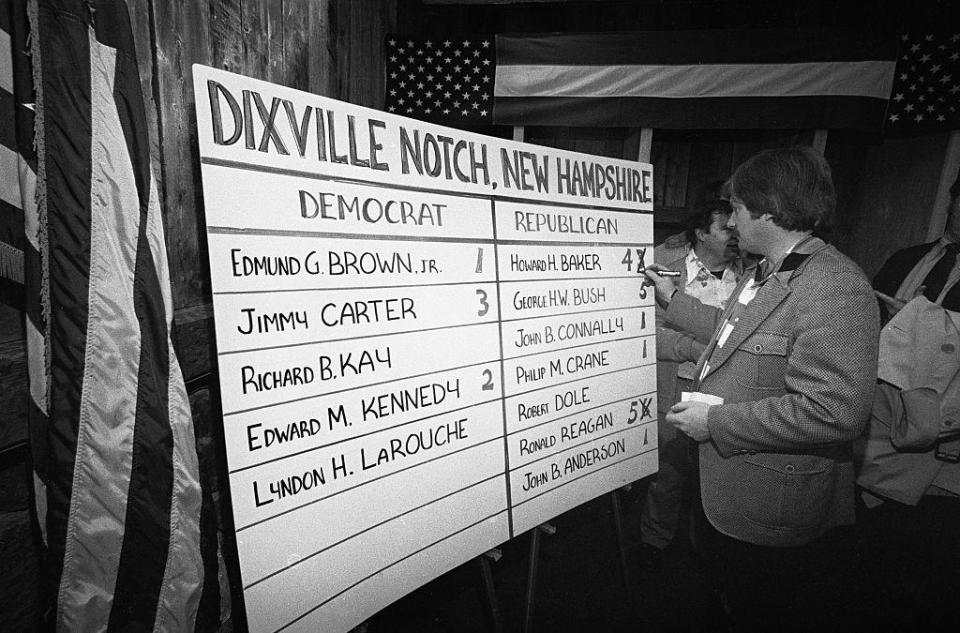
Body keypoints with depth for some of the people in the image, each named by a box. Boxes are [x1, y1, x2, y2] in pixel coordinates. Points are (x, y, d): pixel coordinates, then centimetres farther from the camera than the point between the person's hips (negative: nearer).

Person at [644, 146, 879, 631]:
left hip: (776, 515, -8)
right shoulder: (762, 274, 5)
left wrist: (716, 422, -27)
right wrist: (671, 298, 18)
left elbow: (835, 411, -33)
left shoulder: (836, 288, -27)